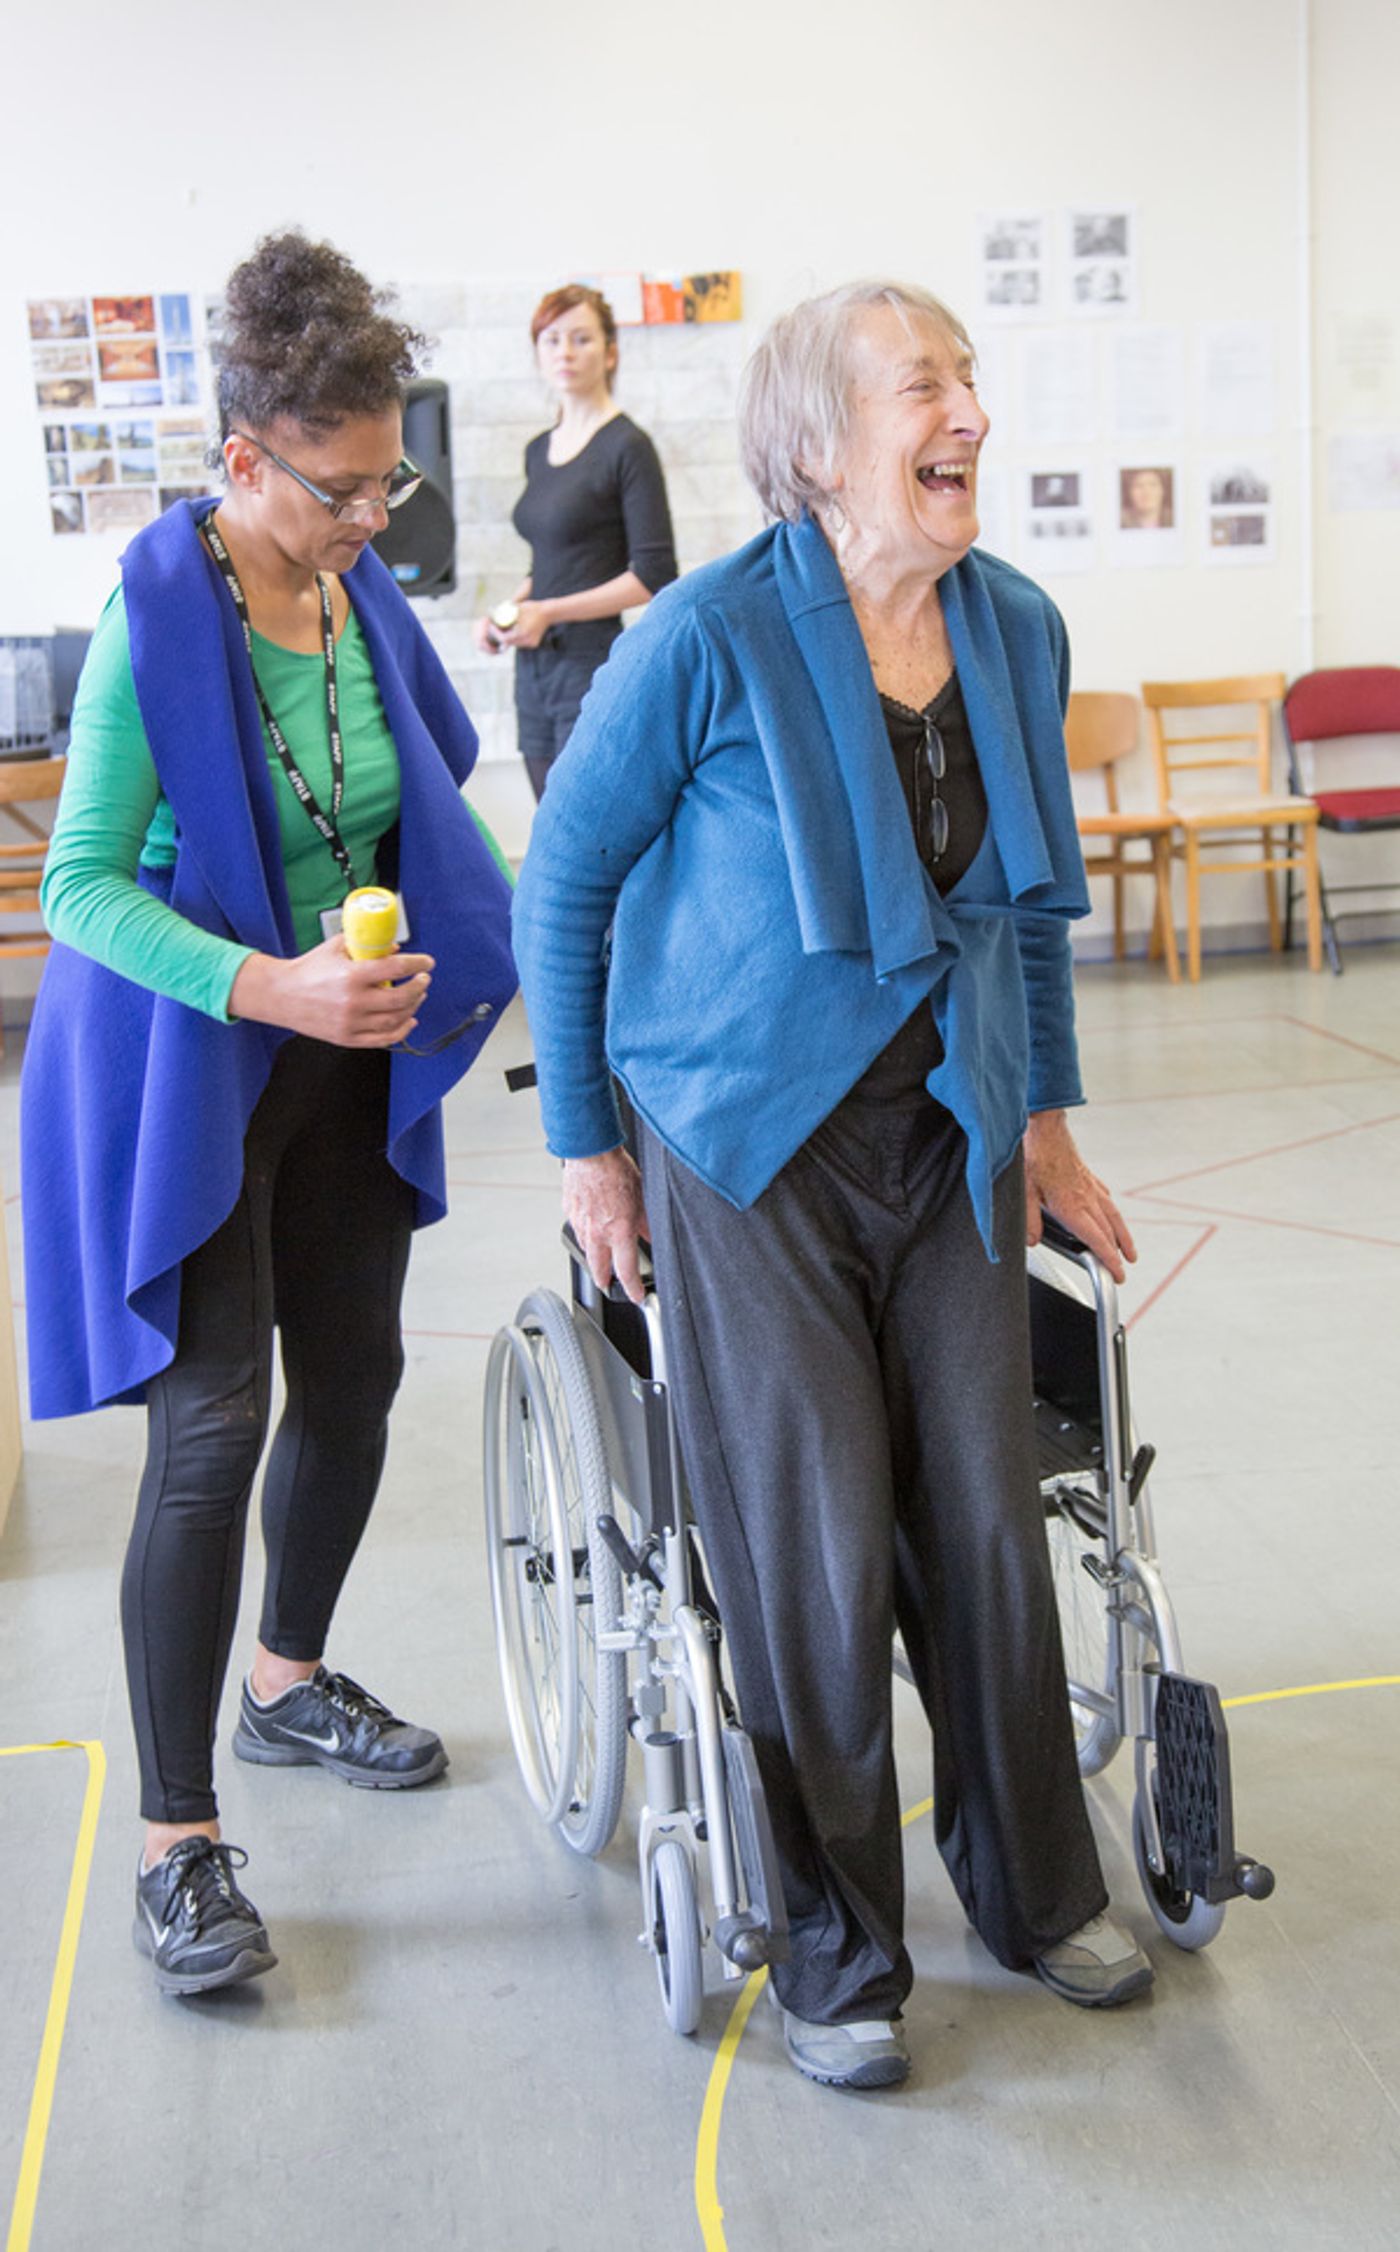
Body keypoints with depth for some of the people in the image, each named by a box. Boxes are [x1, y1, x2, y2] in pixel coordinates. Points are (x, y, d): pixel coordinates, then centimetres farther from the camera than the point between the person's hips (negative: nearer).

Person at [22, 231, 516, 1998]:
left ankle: (288, 1682, 40)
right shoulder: (161, 611, -18)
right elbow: (83, 883, -20)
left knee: (353, 1374, 15)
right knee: (212, 1424, -9)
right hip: (187, 1073, -7)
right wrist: (265, 984, -32)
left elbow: (434, 799, 17)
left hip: (345, 1061, 7)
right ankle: (178, 1843, 3)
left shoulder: (361, 594, 2)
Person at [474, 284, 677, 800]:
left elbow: (654, 575, -11)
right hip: (534, 667, 7)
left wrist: (548, 612, -14)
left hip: (594, 661, -7)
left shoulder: (627, 446, -6)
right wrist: (505, 612, 6)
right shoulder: (539, 450, 16)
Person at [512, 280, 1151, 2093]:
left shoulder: (1016, 632, 2)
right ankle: (835, 1954, 18)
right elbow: (561, 882, -5)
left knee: (986, 1518, 8)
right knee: (813, 1551, -1)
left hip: (947, 1144, 5)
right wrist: (583, 1148, -3)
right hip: (752, 1151, -4)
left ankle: (1033, 1890, 30)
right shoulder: (710, 640, -14)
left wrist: (1046, 1114, 14)